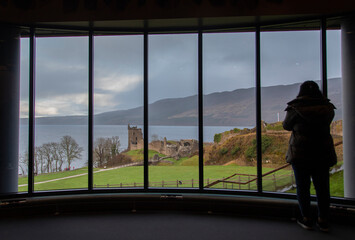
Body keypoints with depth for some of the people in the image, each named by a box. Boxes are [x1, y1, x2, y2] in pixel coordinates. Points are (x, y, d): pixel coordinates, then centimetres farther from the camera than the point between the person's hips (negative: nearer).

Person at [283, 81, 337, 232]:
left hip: (300, 153, -3)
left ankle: (306, 219, 15)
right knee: (322, 187, 10)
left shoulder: (295, 108, -9)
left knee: (302, 187, 7)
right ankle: (323, 221, 18)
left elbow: (286, 126, 5)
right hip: (323, 153, 4)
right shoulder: (327, 108, 2)